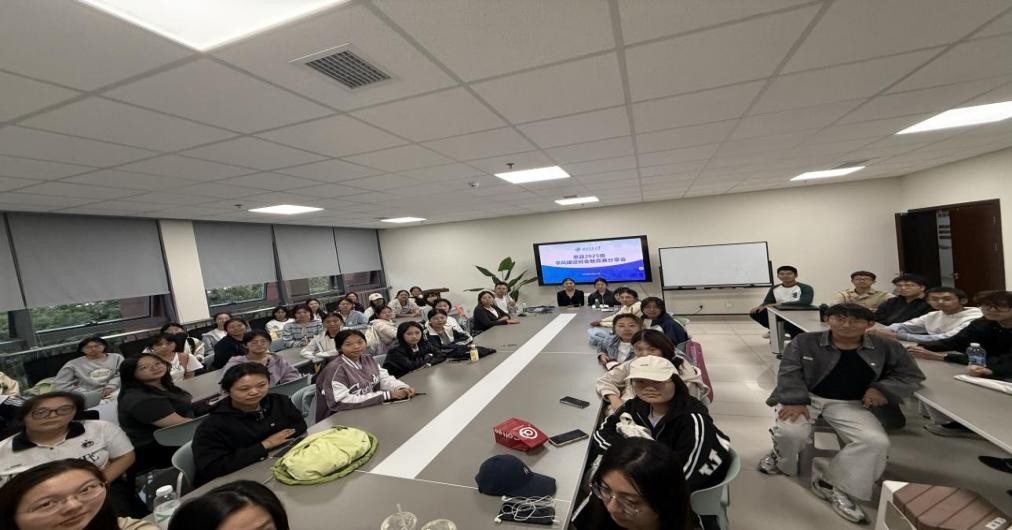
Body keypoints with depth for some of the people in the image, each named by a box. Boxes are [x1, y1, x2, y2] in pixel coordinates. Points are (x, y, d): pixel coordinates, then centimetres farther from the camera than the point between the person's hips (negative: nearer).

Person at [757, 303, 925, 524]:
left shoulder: (886, 348, 5)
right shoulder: (805, 342, -3)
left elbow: (911, 375, 14)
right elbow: (789, 372, -7)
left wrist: (882, 388, -7)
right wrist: (795, 401, -22)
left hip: (850, 404, 3)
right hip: (805, 397, -3)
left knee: (876, 441, -24)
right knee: (790, 432, -28)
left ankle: (833, 485, -6)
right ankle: (780, 458, 11)